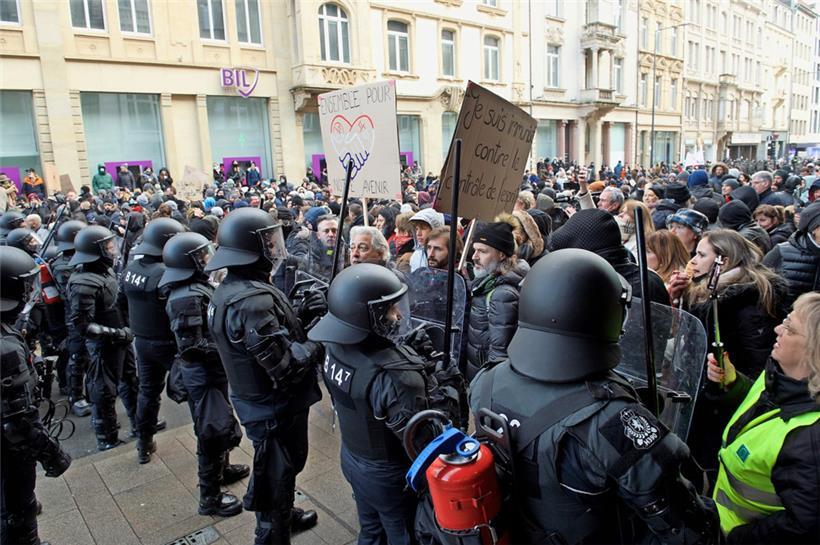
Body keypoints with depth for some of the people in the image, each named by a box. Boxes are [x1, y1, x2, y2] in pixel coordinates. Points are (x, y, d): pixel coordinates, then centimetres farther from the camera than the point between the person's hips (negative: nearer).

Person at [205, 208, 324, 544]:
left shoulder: (230, 288, 2)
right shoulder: (253, 300, -31)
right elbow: (285, 366, -32)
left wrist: (302, 314, -5)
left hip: (255, 400, 10)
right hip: (275, 409, -10)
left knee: (285, 466, 31)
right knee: (276, 477, 11)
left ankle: (284, 514, 55)